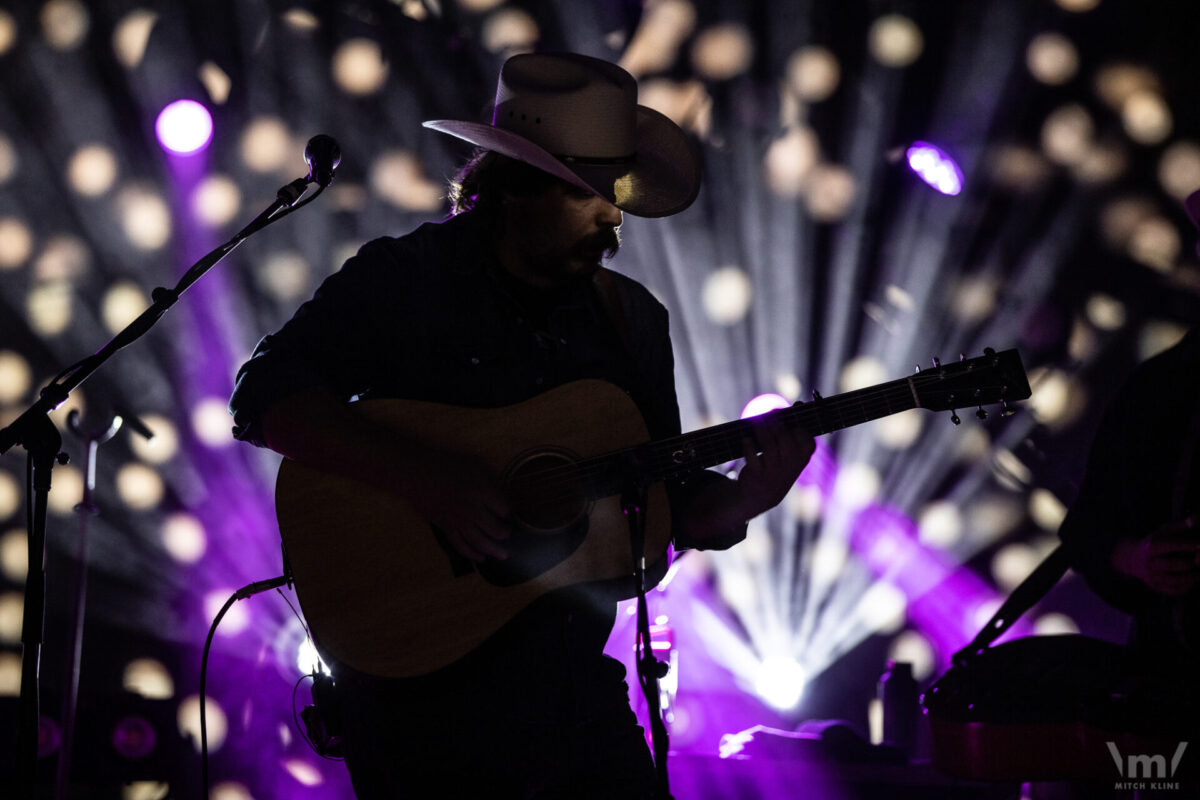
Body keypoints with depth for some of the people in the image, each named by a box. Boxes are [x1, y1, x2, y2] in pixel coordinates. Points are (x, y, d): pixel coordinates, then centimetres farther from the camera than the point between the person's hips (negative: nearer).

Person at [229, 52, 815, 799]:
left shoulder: (631, 317, 9)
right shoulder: (404, 281, -6)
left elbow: (671, 508, 13)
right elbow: (265, 396, -17)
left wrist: (744, 498, -10)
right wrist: (428, 477, -26)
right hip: (426, 691, -5)